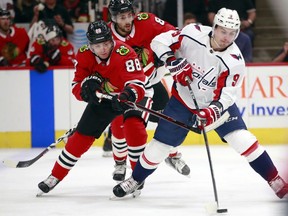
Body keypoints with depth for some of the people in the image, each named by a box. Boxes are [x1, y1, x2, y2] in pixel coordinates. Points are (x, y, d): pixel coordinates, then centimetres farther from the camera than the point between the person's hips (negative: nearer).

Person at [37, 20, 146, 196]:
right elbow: (76, 87, -13)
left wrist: (127, 95, -63)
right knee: (82, 135, 2)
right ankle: (56, 176, 14)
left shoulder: (125, 53, -34)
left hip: (127, 96, -4)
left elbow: (138, 86, -41)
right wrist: (87, 84, -37)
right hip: (101, 98, 4)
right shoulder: (84, 55, -18)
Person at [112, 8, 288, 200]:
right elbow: (159, 41, -12)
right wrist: (174, 62, -26)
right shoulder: (193, 33, -23)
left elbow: (226, 97, -24)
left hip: (217, 103, -1)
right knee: (160, 145, 3)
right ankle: (136, 180, 28)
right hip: (183, 99, 1)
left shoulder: (235, 61, -25)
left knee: (242, 139, -17)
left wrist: (213, 111, -42)